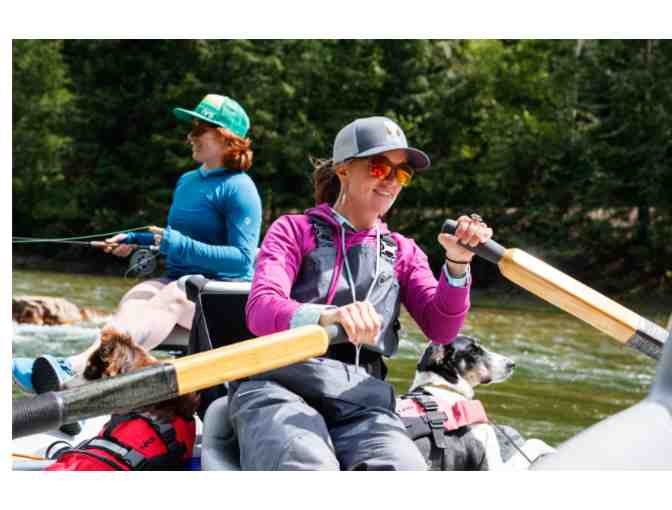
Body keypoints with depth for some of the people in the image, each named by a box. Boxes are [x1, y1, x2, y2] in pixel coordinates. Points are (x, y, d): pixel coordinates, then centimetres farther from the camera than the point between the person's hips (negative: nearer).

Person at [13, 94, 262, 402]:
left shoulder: (240, 188, -5)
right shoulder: (186, 181, 20)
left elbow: (242, 259, -15)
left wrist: (183, 246, -23)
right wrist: (137, 241, 20)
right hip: (177, 280, 7)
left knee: (170, 299, -37)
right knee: (133, 299, -27)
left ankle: (75, 367, -62)